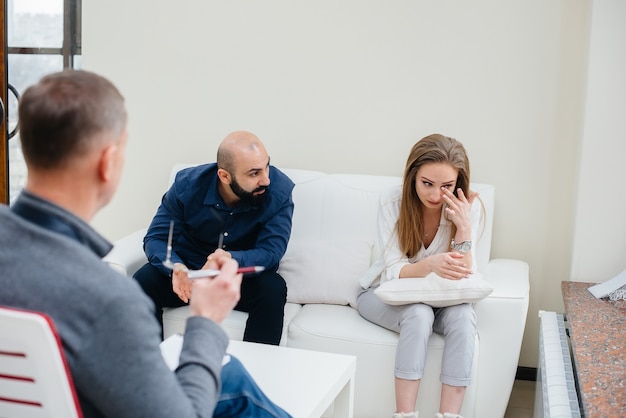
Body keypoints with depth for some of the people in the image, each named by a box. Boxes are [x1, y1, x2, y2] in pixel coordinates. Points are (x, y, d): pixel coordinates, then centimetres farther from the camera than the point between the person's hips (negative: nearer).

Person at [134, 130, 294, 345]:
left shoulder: (279, 190, -20)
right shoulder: (188, 184, -17)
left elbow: (271, 251, -23)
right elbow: (156, 238, -14)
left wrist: (232, 260, -45)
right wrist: (176, 268, -38)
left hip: (245, 276, -1)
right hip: (189, 269, 1)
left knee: (273, 289, -32)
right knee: (143, 281, -25)